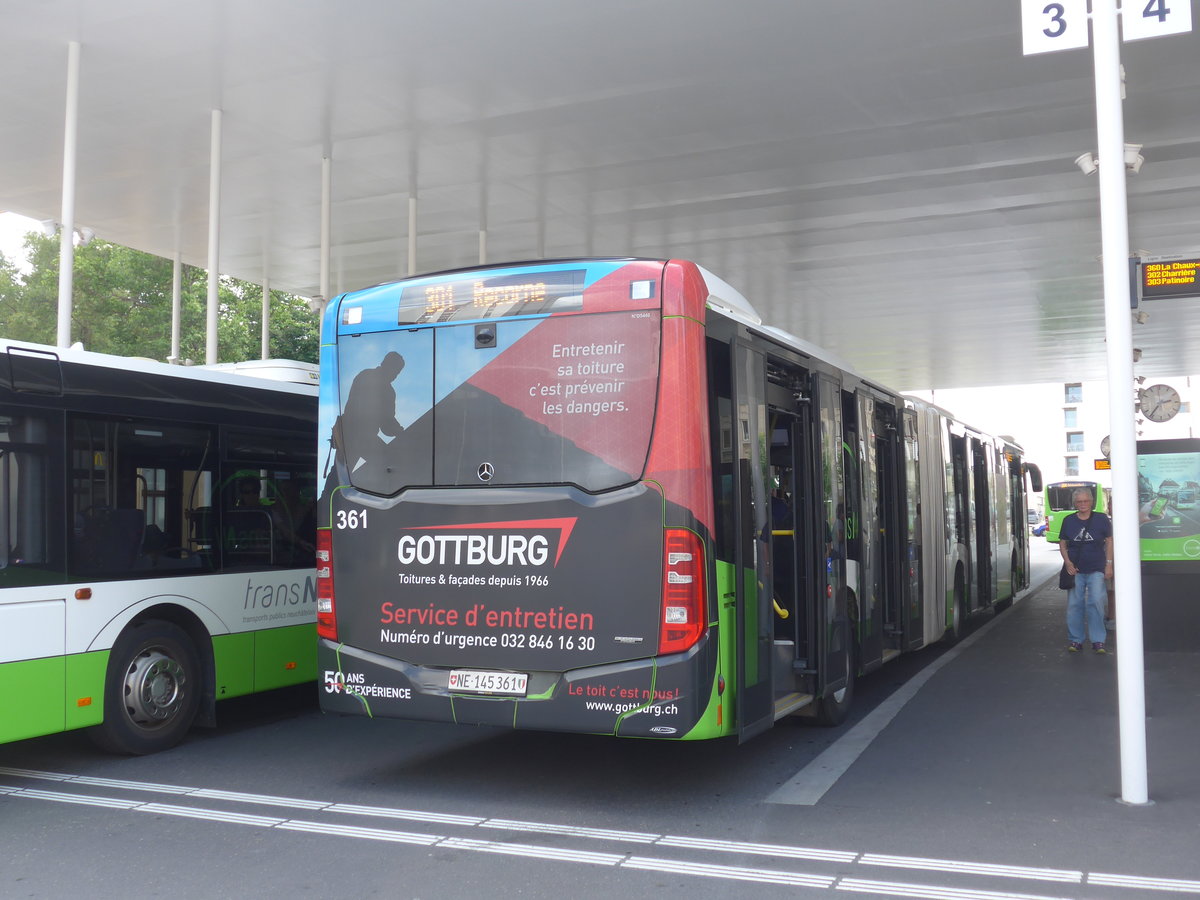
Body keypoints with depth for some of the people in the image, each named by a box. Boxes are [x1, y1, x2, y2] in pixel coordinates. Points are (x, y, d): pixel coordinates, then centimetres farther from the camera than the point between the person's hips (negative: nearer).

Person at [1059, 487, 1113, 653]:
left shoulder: (1101, 519, 0)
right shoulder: (1068, 521, 5)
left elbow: (1109, 541, 4)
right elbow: (1062, 543, 9)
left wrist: (1109, 564, -2)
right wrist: (1068, 562, -4)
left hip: (1096, 569, -2)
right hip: (1075, 570, 2)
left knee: (1096, 603, -6)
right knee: (1074, 605, 3)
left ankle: (1098, 641, 1)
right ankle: (1075, 640, 11)